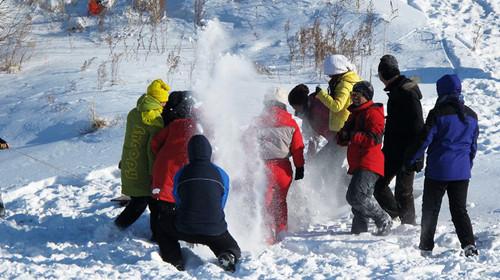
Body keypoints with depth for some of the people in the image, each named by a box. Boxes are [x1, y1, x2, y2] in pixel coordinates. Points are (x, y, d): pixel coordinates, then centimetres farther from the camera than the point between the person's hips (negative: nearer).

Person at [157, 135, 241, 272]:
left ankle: (174, 259, 10)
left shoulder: (180, 174, 5)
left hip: (185, 229, 0)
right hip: (215, 231, 0)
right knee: (234, 250, 27)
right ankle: (228, 254, -10)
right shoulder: (222, 175, 4)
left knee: (163, 224, 30)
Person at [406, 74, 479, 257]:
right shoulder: (471, 116, 6)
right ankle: (469, 244, -8)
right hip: (462, 171, 4)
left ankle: (426, 247, 11)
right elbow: (473, 145, 14)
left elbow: (425, 139, -8)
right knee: (460, 209, 10)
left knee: (430, 209, 8)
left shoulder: (438, 114, -11)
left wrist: (413, 161, 5)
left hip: (438, 170, -4)